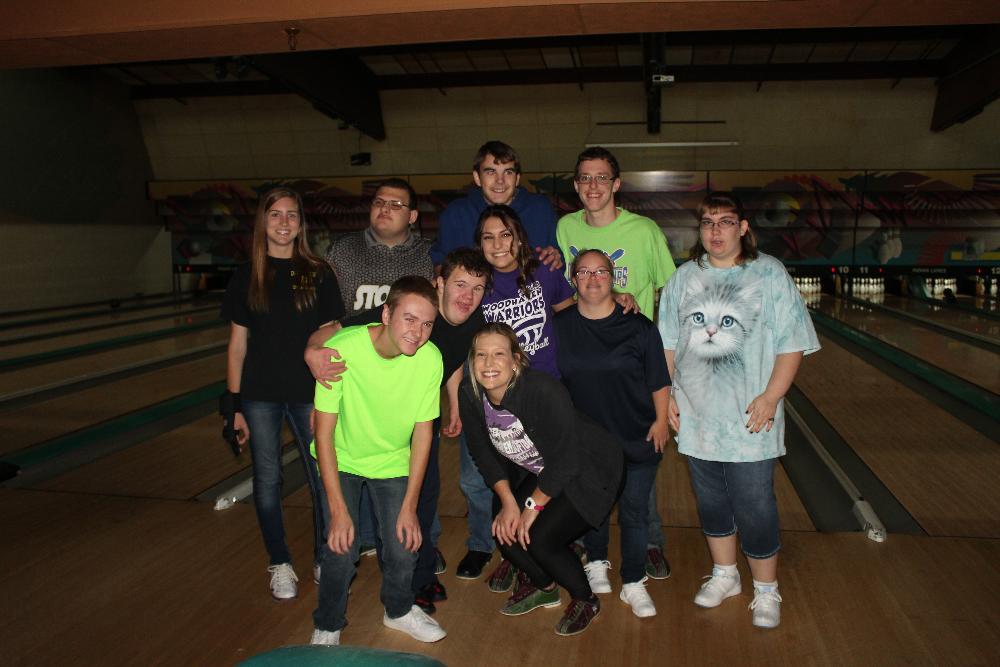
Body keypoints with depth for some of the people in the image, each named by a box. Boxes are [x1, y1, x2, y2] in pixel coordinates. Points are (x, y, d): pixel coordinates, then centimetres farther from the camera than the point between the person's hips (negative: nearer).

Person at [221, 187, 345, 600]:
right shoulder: (246, 277, 2)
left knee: (322, 478, 3)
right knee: (267, 479, 10)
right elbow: (237, 344, 3)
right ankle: (280, 564, 27)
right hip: (260, 395, 1)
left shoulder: (317, 274, 0)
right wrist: (235, 405, 1)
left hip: (308, 393, -1)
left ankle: (324, 559, 24)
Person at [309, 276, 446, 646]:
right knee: (341, 550, -9)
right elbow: (324, 431, -23)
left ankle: (399, 610, 33)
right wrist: (338, 509, -23)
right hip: (341, 459, -2)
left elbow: (422, 431, -13)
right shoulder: (341, 349, -32)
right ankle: (327, 627, 21)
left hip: (393, 461, 2)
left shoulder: (430, 358, -24)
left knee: (404, 547, 0)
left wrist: (409, 507, -11)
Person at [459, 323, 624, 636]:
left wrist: (533, 505, -18)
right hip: (537, 472, 7)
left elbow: (564, 460, -28)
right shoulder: (469, 393, -15)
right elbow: (483, 454, -4)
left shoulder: (544, 390, -34)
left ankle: (586, 600, 14)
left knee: (539, 538, -18)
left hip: (587, 471, -6)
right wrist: (508, 502, -11)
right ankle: (544, 588, 29)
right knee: (506, 533, -4)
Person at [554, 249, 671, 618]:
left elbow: (659, 381, -1)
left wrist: (661, 421, -4)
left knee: (634, 511, 7)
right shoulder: (559, 326, -3)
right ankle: (596, 563, 41)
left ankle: (633, 583, 23)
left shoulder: (638, 327, -7)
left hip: (638, 438, -1)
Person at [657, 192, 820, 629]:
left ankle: (766, 591, 26)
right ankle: (724, 576, 37)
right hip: (696, 416, 4)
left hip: (749, 419, -3)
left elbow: (791, 346, -7)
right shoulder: (684, 278, 5)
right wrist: (665, 395, 3)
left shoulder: (769, 274, -6)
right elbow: (667, 344, 9)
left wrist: (770, 397, -15)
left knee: (754, 509, 3)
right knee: (711, 503, 17)